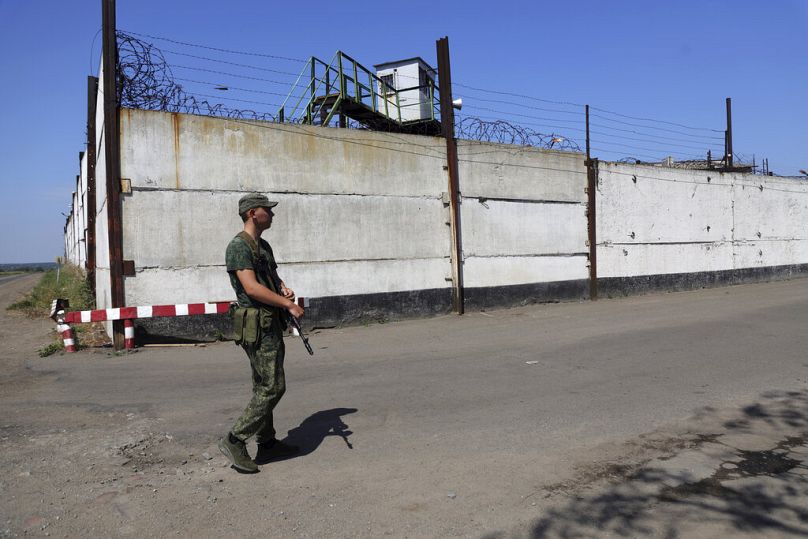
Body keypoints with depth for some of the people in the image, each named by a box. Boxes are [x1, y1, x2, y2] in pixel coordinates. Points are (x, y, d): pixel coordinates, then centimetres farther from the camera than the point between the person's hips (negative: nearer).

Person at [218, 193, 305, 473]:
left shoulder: (263, 246, 16)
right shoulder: (239, 246, -14)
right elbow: (252, 288, -24)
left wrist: (284, 288, 5)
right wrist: (289, 304, -20)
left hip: (271, 324, 10)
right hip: (257, 326, -10)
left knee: (264, 386, 15)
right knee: (273, 387, -9)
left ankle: (267, 443, 26)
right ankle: (234, 440, 0)